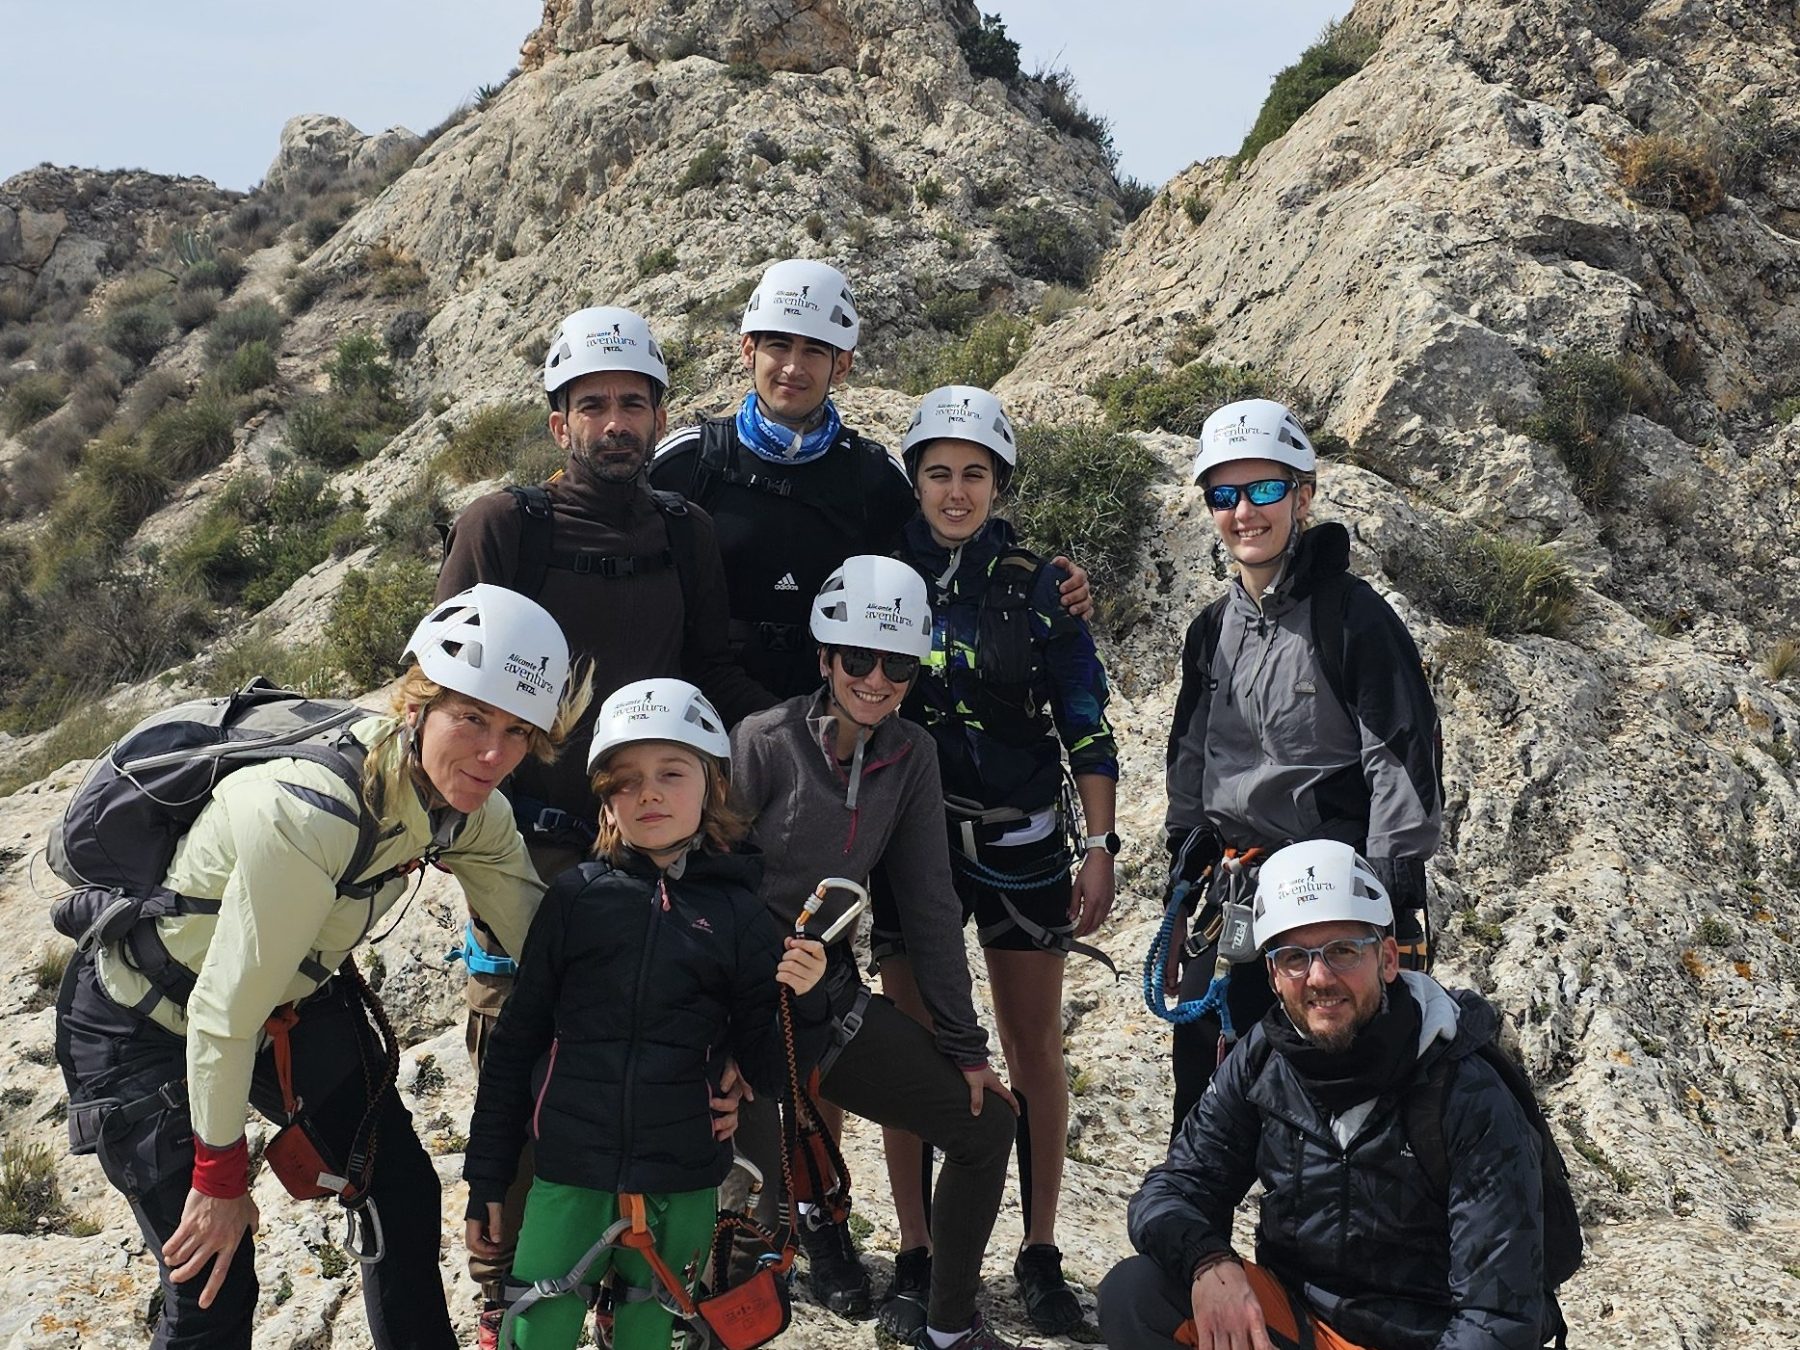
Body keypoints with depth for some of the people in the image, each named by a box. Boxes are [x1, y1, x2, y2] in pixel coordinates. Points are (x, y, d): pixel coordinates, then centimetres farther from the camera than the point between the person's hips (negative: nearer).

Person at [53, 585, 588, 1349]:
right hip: (149, 1025, -7)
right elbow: (227, 1013, -29)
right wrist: (219, 1177, -17)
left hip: (296, 999, 7)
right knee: (213, 1286, -5)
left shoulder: (466, 805, -15)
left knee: (405, 1195, 13)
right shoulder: (311, 810, -38)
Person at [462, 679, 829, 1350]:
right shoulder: (575, 896, 0)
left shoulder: (737, 913, 0)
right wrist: (486, 1178, 5)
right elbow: (517, 1038, 5)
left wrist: (805, 1002, -19)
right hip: (567, 1173, 0)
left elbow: (770, 1071, 1)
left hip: (680, 1183, 1)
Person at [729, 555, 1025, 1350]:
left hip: (833, 996, 6)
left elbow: (930, 906, 3)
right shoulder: (764, 742, -16)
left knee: (987, 1124, 5)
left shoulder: (911, 756, -1)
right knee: (770, 1198, -19)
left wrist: (965, 1046, 4)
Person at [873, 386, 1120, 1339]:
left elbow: (1085, 725, 1)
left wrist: (1100, 847, -6)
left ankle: (1040, 1257, 17)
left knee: (1034, 1048, 4)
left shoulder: (1038, 587, 0)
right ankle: (915, 1260, 15)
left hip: (1020, 840, 0)